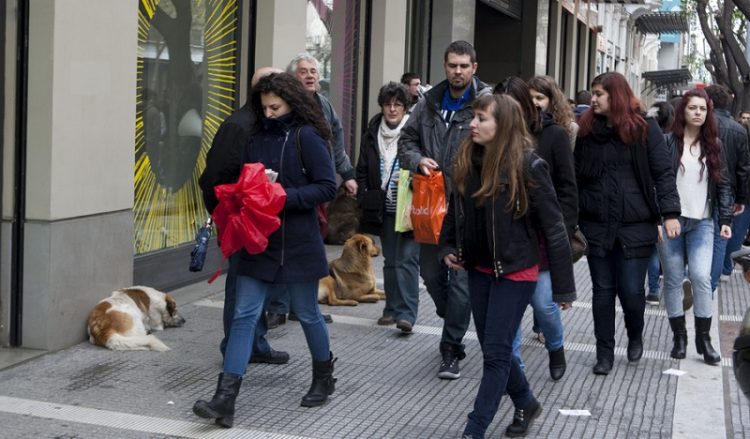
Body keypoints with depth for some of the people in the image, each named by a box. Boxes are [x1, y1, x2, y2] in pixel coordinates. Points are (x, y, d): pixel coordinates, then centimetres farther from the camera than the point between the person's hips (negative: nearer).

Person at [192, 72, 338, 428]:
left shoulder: (307, 137, -8)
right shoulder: (256, 138, 7)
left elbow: (327, 187, -12)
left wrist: (285, 196, -21)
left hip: (297, 244, -4)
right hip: (257, 241, 5)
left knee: (307, 314, 12)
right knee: (244, 315, -2)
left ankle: (323, 378, 36)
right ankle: (225, 399, -4)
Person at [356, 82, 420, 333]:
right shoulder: (372, 134, 7)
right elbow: (362, 170, 13)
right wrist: (365, 199, 4)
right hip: (383, 209, 5)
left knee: (407, 260, -8)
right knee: (390, 261, 13)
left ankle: (406, 313, -8)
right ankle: (392, 309, 23)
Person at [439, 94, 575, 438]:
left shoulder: (527, 166, -17)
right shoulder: (467, 161, 0)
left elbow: (552, 227, -14)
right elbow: (455, 211, 16)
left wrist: (563, 285, -13)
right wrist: (447, 248, 2)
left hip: (515, 271, -7)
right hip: (478, 269, 7)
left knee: (496, 352, -2)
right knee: (493, 349, 16)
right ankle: (526, 403, 39)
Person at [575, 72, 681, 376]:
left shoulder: (645, 128, -3)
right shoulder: (587, 130, 6)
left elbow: (663, 173, -5)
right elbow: (576, 176, 9)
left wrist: (670, 213, -14)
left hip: (635, 226, -3)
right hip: (596, 225, 3)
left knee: (631, 290, 0)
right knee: (603, 290, 7)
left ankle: (635, 336, 30)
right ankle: (605, 352, 17)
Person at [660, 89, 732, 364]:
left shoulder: (713, 145, 8)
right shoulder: (668, 142, -1)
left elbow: (723, 184, 9)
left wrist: (726, 220, 3)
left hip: (702, 222, 1)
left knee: (701, 277, -9)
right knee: (673, 279, 4)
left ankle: (703, 338, 1)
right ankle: (679, 336, 15)